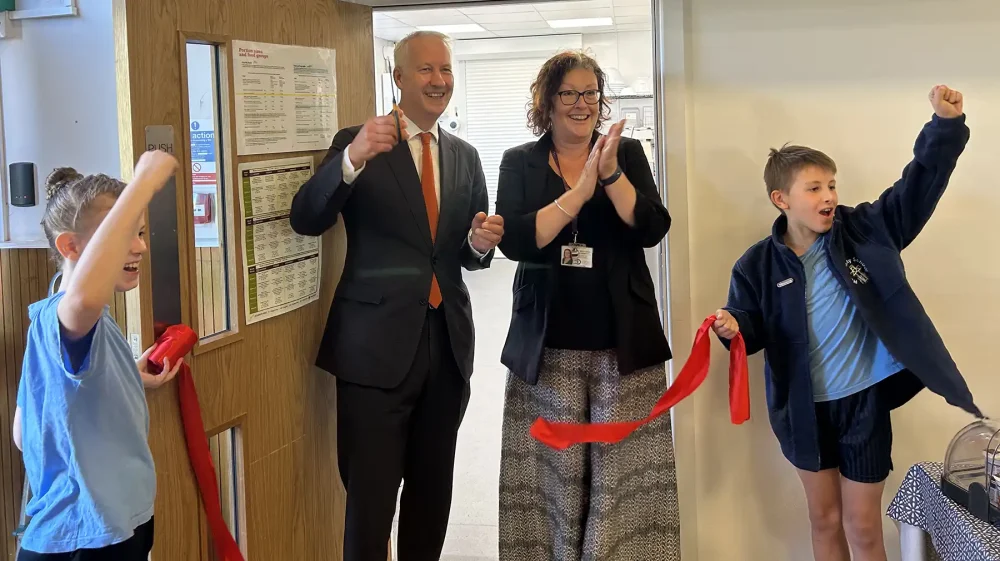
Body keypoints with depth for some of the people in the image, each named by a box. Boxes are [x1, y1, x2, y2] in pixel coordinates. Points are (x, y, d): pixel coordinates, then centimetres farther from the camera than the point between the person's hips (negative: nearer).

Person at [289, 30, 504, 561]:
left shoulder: (465, 156, 11)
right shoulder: (357, 142, -4)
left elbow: (468, 255, 15)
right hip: (378, 344, -5)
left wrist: (480, 243, -10)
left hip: (447, 342, 5)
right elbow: (306, 220, -17)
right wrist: (353, 158, -33)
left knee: (432, 490, 17)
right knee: (370, 496, 0)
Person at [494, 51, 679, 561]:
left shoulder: (628, 153, 6)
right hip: (548, 346, 0)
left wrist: (611, 175, -18)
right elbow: (514, 240, -12)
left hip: (623, 343, 0)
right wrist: (580, 191, -18)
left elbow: (651, 229, -6)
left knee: (624, 473, 1)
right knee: (553, 472, 4)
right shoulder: (520, 162, 4)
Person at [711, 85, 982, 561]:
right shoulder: (758, 265, -7)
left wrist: (945, 125, -23)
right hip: (807, 408, 1)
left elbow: (920, 185, -9)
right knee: (824, 520, 15)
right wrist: (735, 329, -24)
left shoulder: (865, 230, -7)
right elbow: (754, 328, 0)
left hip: (864, 401, -1)